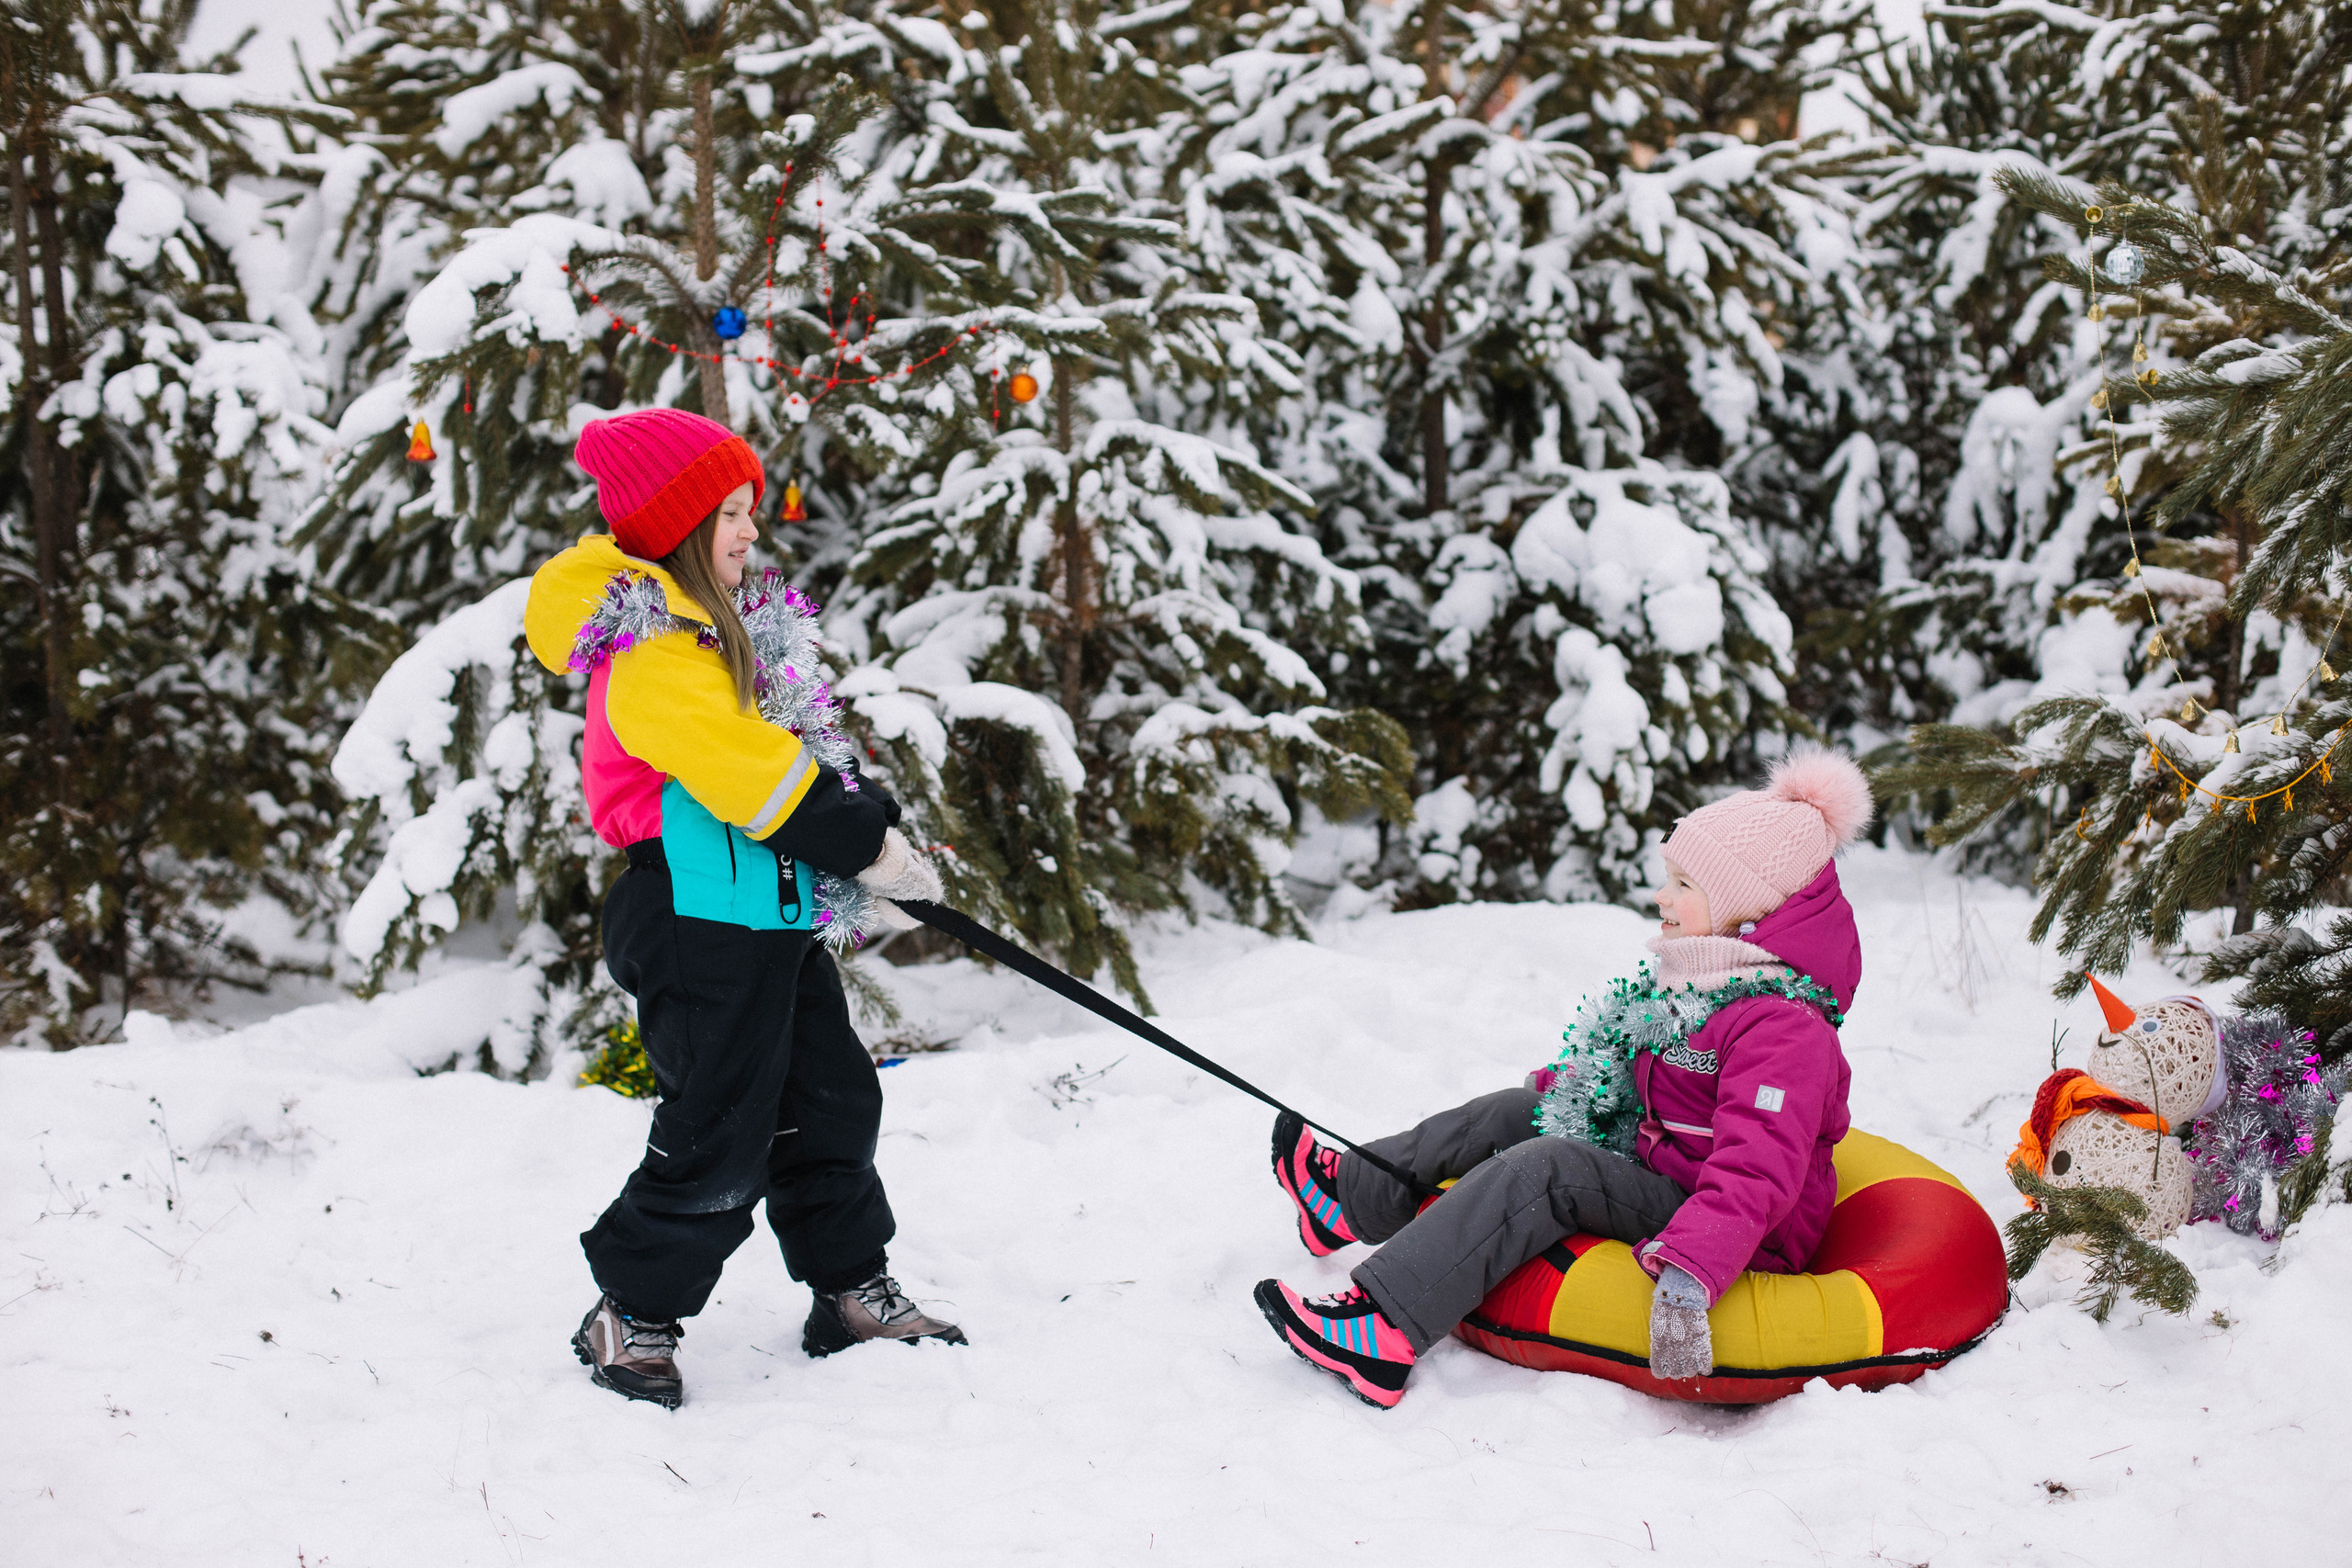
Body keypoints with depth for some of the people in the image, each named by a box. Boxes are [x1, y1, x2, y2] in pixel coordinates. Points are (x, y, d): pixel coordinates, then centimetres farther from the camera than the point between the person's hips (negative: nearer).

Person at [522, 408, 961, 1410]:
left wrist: (869, 831, 6)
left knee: (831, 1100, 15)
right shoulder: (650, 644, -16)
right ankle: (631, 1315, 8)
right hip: (700, 918, -11)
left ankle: (851, 1289, 26)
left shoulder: (703, 625, 17)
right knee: (719, 1137, -6)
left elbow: (788, 748, 18)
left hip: (770, 915, 11)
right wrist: (863, 842, -16)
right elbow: (738, 765, -22)